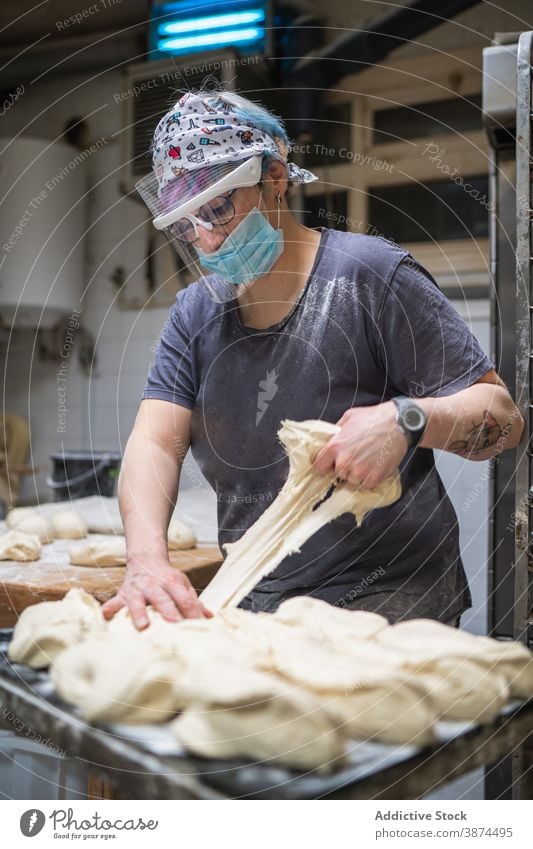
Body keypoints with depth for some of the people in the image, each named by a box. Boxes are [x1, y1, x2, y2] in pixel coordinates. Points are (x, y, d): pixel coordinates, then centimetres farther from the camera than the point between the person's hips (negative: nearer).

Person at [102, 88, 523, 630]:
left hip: (389, 603, -5)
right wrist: (146, 560, -24)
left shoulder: (371, 274, -8)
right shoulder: (194, 315, 9)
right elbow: (155, 441, -5)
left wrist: (407, 419, -29)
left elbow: (502, 415, -8)